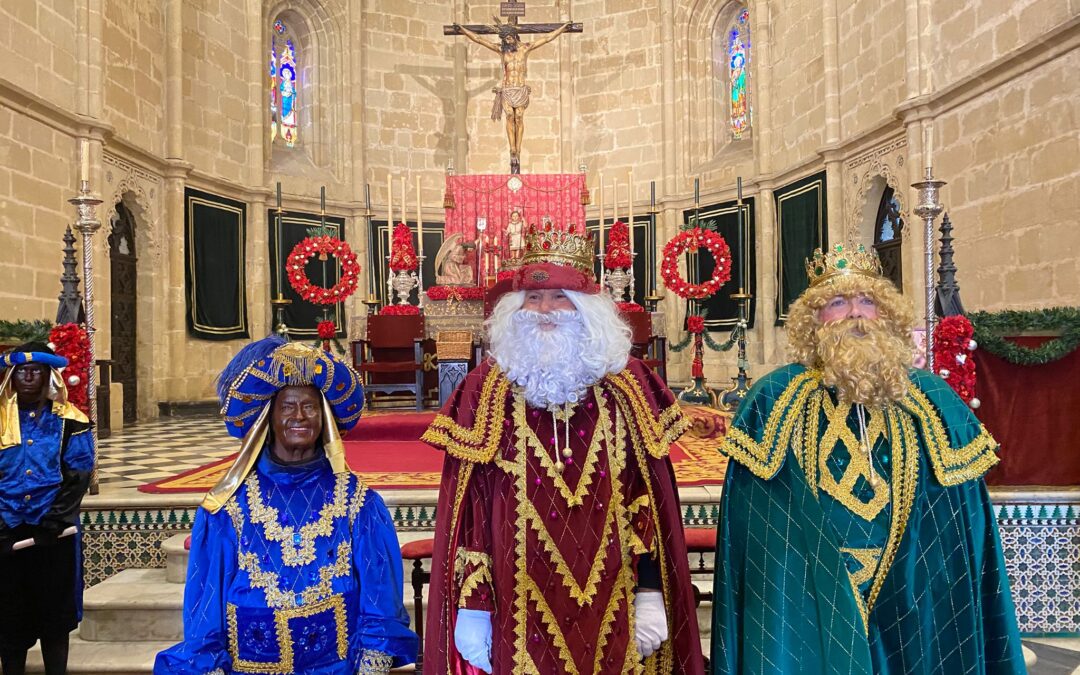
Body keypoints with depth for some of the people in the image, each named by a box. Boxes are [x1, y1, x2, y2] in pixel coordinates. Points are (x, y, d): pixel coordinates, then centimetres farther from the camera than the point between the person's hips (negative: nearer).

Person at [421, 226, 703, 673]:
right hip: (521, 609, -1)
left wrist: (651, 594, -2)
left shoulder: (627, 386, 0)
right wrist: (471, 606, -6)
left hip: (610, 607, 2)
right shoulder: (487, 390, -4)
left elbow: (649, 496, 1)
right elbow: (469, 504, -4)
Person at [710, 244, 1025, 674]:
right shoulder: (775, 398, -4)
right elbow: (747, 520, -4)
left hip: (911, 602, 3)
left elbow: (967, 524, 5)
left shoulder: (931, 401, 3)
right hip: (803, 600, -2)